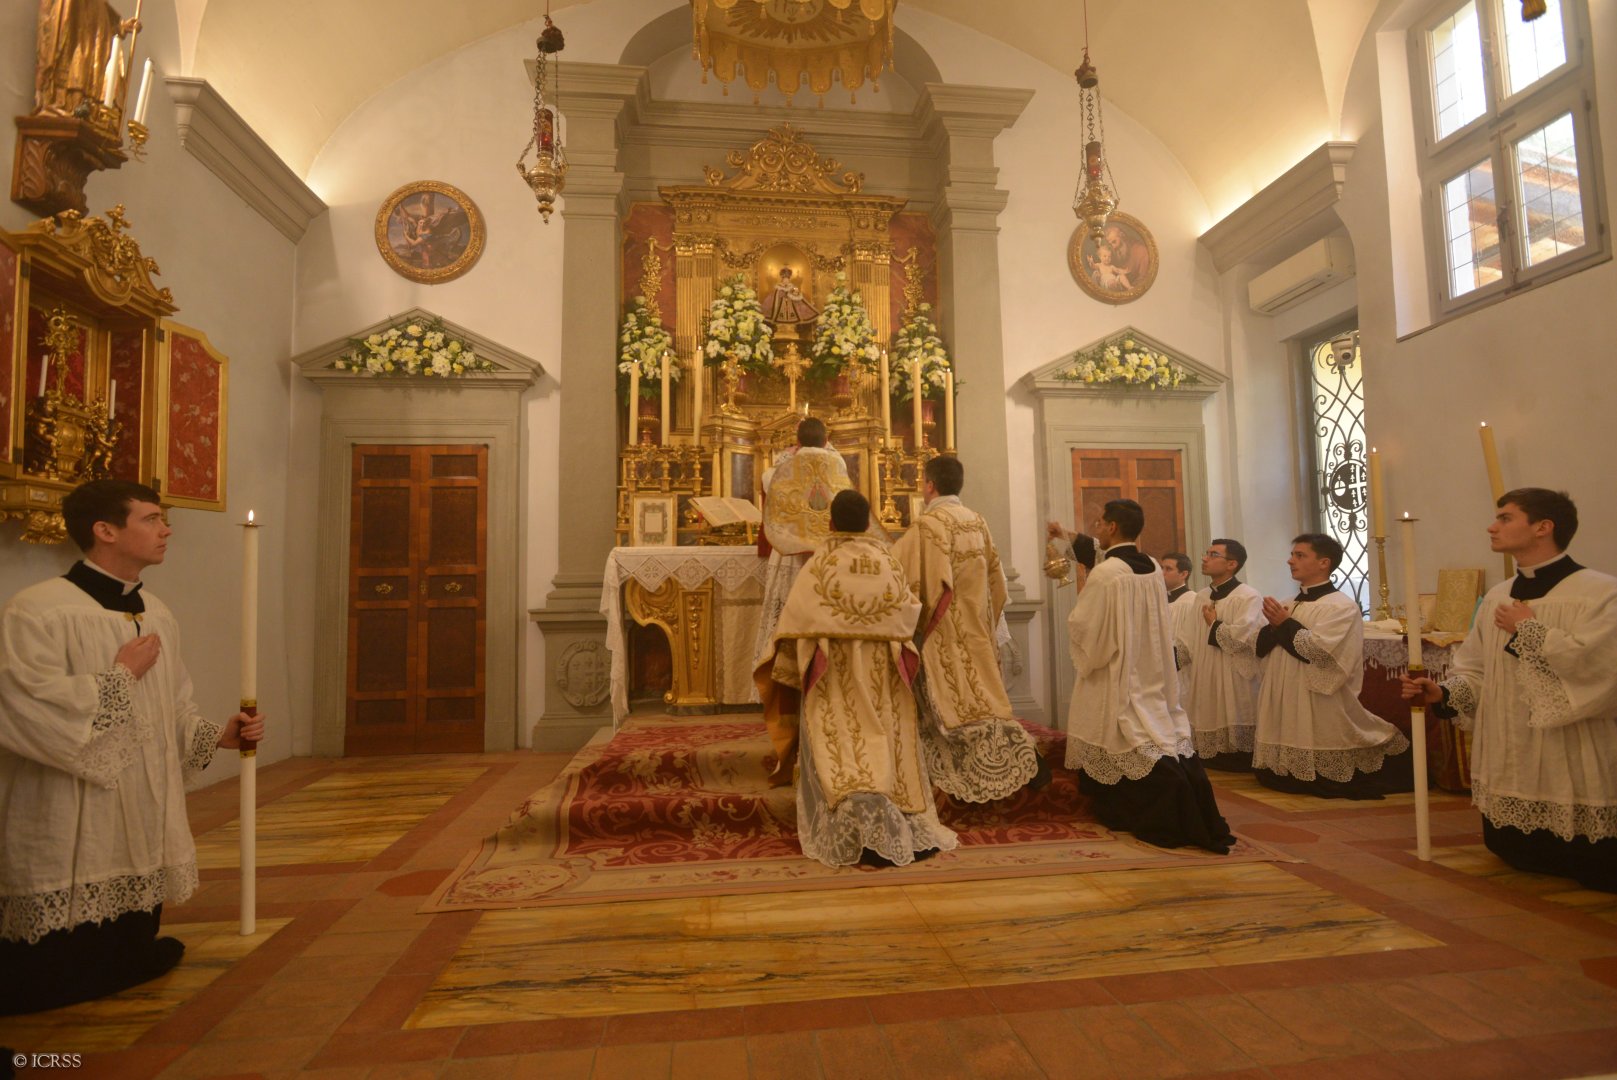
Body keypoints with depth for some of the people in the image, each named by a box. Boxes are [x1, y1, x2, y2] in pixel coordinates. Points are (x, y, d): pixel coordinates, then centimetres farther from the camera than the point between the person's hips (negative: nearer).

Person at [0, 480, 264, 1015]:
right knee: (55, 983, 3)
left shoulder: (157, 614, 8)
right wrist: (121, 674, -17)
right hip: (71, 845, -7)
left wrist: (217, 734, -2)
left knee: (130, 964, 17)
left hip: (143, 834, 7)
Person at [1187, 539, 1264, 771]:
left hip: (1235, 685, -7)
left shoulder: (1249, 596, -12)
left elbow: (1243, 637, -25)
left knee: (1237, 763, -1)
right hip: (1204, 682, 8)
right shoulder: (1200, 597, 12)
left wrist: (1214, 623, -9)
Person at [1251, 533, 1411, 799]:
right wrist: (1274, 626, -10)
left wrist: (1285, 624, -13)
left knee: (1321, 782, 2)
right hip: (1283, 703, 7)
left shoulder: (1342, 606, -10)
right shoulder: (1287, 606, 12)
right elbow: (1260, 647, 9)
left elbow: (1319, 651, -23)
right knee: (1286, 781, 12)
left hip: (1319, 709, -7)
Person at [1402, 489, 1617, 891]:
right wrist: (1443, 693, -8)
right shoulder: (1497, 597, 8)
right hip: (1509, 767, 6)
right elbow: (1477, 670, 10)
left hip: (1573, 769, -6)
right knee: (1512, 857, 16)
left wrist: (1530, 629, -15)